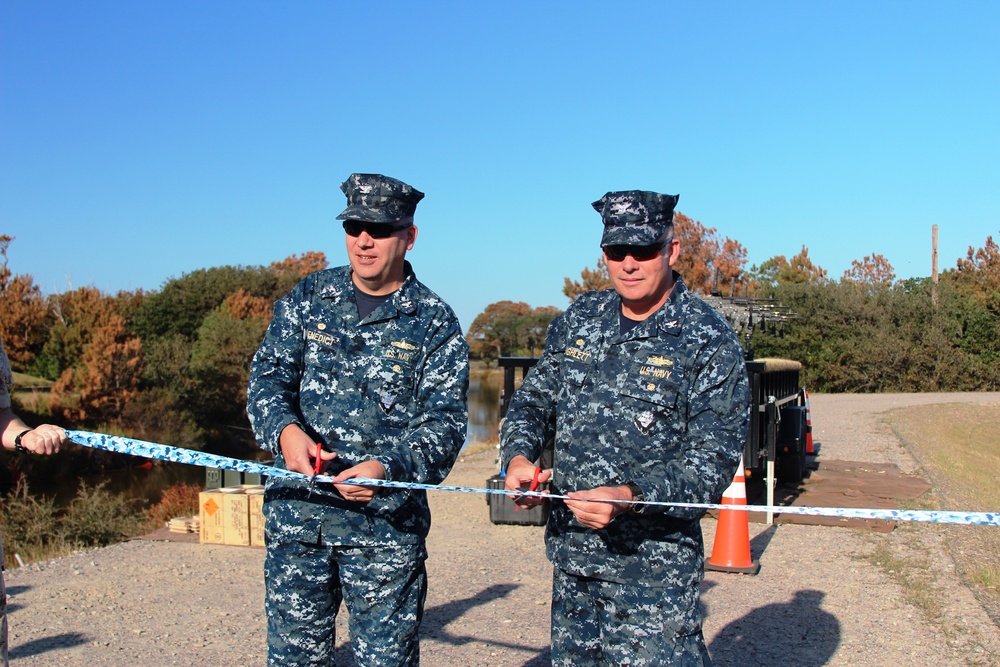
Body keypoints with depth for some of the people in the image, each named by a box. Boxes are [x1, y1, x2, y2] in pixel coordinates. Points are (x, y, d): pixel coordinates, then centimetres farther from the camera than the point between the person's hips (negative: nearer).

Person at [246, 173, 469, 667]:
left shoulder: (434, 322, -1)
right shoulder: (309, 297, 8)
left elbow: (444, 421, -8)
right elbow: (269, 373, 3)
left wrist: (389, 468, -27)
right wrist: (284, 429, -19)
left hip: (386, 520, -2)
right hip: (295, 512, 3)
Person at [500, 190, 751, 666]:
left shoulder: (709, 344, -11)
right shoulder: (577, 321, 6)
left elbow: (712, 462, -14)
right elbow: (533, 399, 12)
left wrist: (629, 498, -29)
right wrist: (518, 456, -9)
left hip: (652, 563, -5)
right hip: (570, 551, 6)